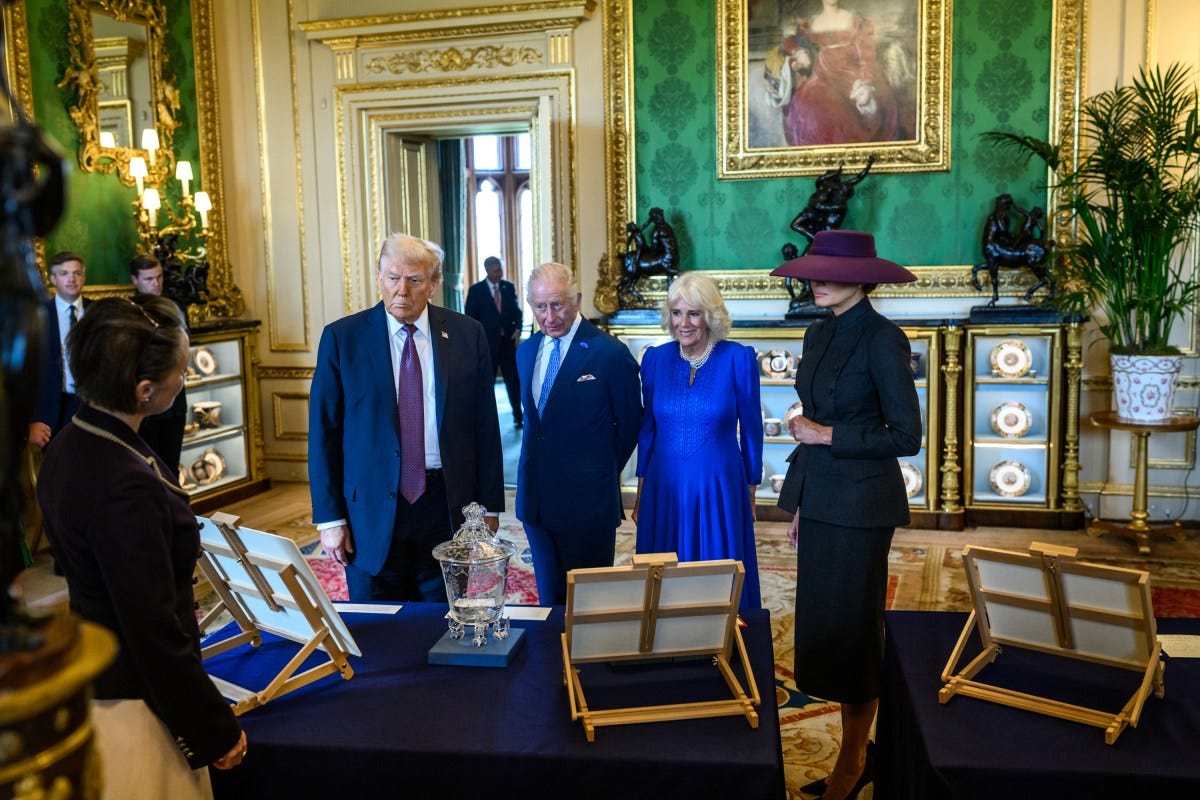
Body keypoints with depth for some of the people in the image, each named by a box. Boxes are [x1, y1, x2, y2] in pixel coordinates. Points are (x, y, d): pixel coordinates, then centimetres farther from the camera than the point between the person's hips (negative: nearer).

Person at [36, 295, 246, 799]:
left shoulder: (71, 442, -2)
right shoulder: (125, 486, -32)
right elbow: (156, 634, -25)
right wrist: (216, 733, -15)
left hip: (86, 677, 9)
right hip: (129, 703, -9)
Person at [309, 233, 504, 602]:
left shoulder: (467, 335, 1)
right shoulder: (341, 337, -2)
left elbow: (485, 426, 4)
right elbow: (323, 431, 0)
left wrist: (490, 507, 3)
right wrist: (330, 517, -3)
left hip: (447, 506, 1)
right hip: (373, 511, -1)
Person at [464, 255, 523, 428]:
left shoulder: (509, 287, 6)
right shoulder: (476, 290, -2)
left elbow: (517, 310, 11)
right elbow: (470, 317, -1)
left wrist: (517, 329, -5)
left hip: (508, 340, 2)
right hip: (487, 342, -2)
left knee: (513, 379, 2)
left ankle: (518, 415, 13)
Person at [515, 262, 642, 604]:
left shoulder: (611, 353, -12)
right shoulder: (525, 351, 8)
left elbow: (629, 422, -2)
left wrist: (600, 472, 6)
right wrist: (542, 457, 12)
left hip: (587, 499, -5)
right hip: (535, 497, 6)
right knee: (549, 596, 16)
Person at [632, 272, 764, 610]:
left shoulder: (739, 359, -8)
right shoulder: (655, 359, 0)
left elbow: (751, 429, 0)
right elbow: (647, 427, 9)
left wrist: (751, 488, 6)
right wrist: (641, 490, 12)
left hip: (719, 489, -2)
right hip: (664, 489, 3)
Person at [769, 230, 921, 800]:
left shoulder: (882, 339, -14)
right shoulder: (818, 334, 10)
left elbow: (905, 436, -16)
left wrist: (825, 436, -14)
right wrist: (799, 506, 15)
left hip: (860, 502, -8)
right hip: (818, 497, 8)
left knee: (852, 629, 4)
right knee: (823, 627, 13)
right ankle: (855, 752, 28)